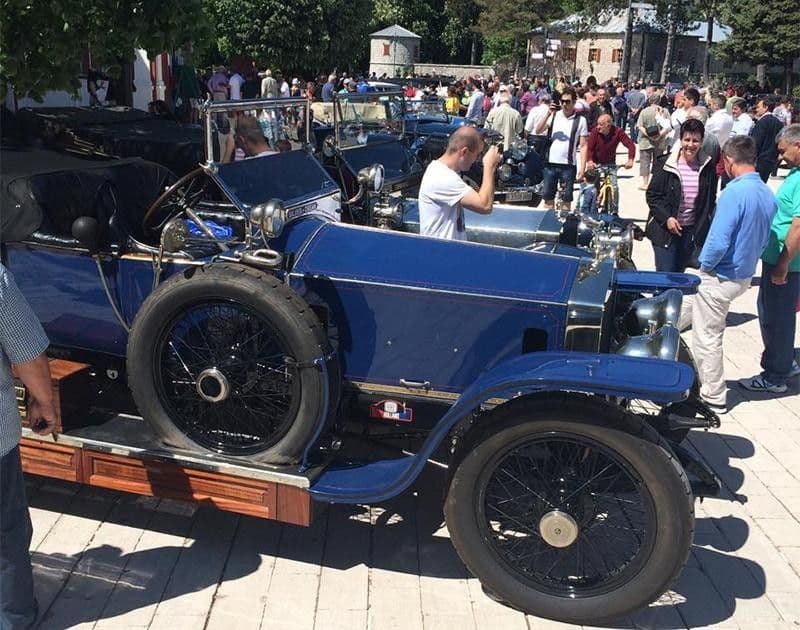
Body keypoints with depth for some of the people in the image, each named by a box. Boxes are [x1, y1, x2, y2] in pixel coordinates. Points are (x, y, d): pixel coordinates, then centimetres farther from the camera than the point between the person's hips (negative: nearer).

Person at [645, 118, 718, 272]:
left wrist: (703, 228, 1)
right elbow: (652, 195, -4)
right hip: (665, 229, -3)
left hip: (692, 231, 3)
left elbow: (711, 200, 11)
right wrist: (666, 218, -15)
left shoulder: (708, 167, 1)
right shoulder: (665, 163, -6)